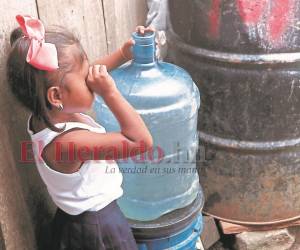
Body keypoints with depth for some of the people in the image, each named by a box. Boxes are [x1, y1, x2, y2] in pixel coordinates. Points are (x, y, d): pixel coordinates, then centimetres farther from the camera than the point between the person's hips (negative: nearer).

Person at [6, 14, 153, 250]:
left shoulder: (46, 113, -12)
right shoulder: (67, 141, -38)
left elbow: (93, 72, 5)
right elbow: (141, 141, -39)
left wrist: (123, 54, 0)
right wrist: (111, 92, -38)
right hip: (98, 226, -8)